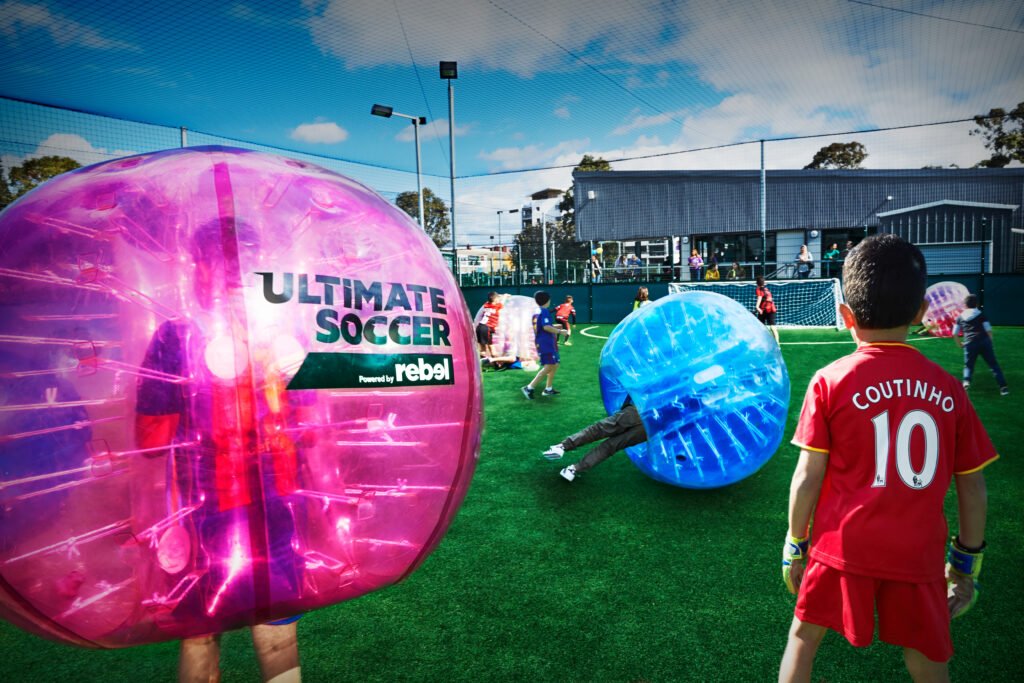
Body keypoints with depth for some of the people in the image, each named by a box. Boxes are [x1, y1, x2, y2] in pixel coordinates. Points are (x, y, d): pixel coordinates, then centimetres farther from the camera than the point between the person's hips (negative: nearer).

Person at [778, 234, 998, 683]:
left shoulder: (831, 382, -10)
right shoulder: (947, 388, -1)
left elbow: (808, 478, -9)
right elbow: (973, 487, 5)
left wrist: (794, 544, 4)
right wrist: (967, 562, 17)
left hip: (842, 546, -2)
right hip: (919, 556, 3)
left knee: (803, 639, 17)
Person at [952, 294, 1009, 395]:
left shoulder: (960, 317, 14)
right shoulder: (980, 314, 10)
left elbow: (955, 334, 13)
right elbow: (988, 330, 2)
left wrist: (959, 344, 25)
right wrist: (990, 342, 16)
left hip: (970, 344, 0)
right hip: (984, 341, 0)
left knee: (968, 365, 12)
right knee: (993, 364, 6)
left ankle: (966, 382, -14)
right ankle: (1003, 386, -1)